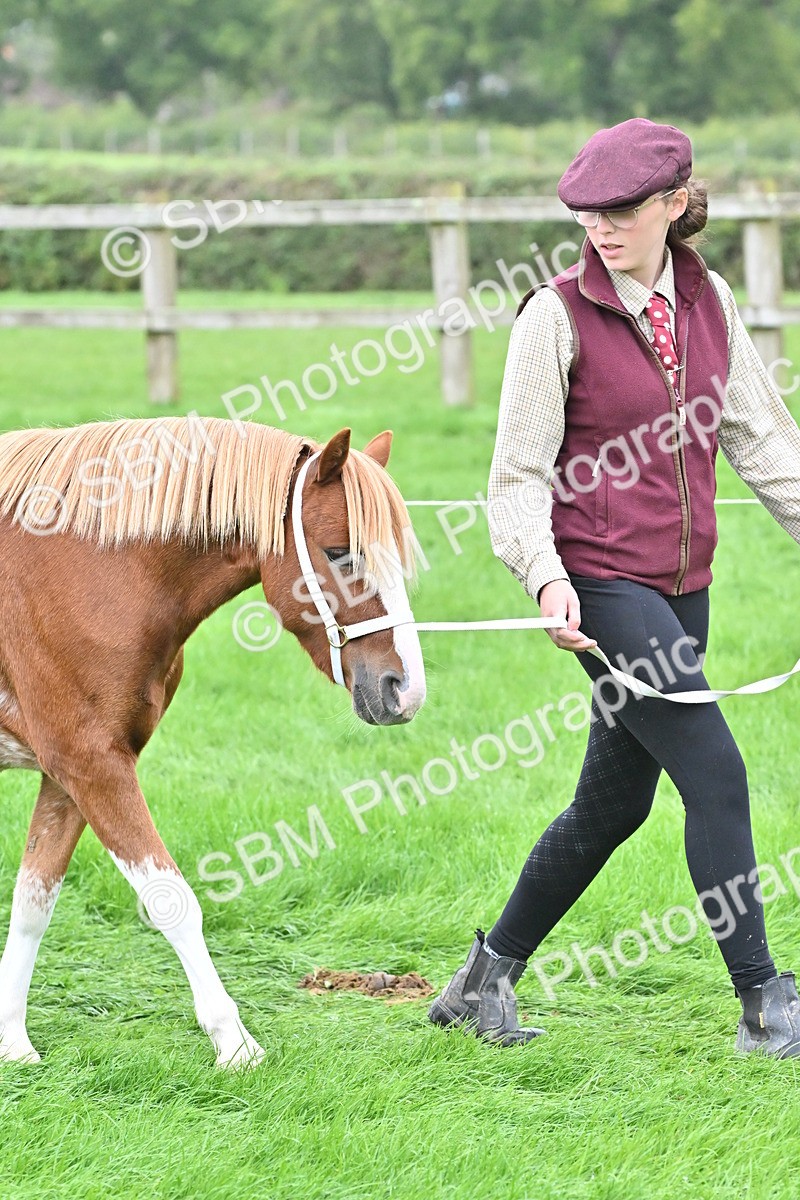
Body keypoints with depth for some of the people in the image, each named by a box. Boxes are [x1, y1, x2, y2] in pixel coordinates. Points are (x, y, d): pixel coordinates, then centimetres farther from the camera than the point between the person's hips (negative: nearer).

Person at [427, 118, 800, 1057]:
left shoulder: (708, 302, 6)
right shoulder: (558, 316, -9)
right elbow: (520, 474, -9)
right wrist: (547, 578, -22)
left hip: (681, 584, 6)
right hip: (600, 586, -6)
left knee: (615, 800, 13)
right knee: (715, 774, -12)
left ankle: (487, 978, 28)